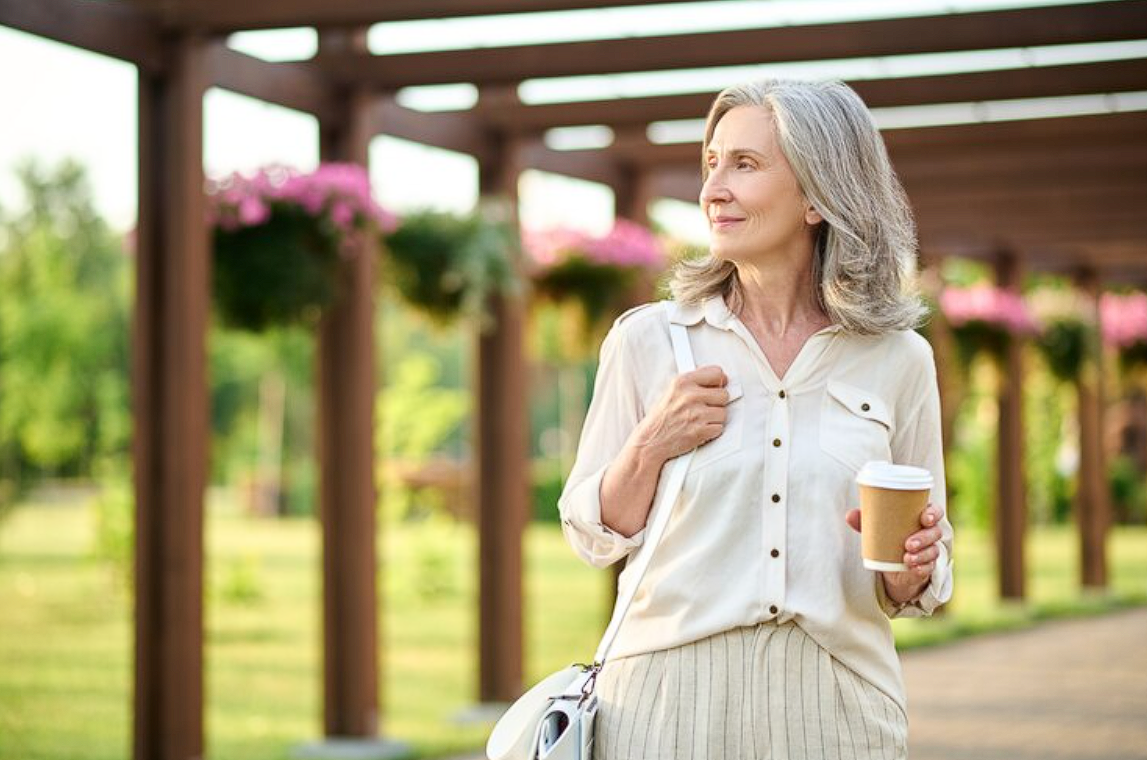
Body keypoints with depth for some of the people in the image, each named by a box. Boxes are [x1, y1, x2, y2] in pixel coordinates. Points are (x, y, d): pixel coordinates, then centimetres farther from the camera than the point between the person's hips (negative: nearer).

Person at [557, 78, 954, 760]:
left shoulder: (898, 361, 2)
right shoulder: (647, 339, 1)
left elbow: (909, 592, 9)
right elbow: (594, 536, 5)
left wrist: (910, 568, -12)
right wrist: (650, 448, -10)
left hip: (834, 701, 1)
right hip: (673, 699, 0)